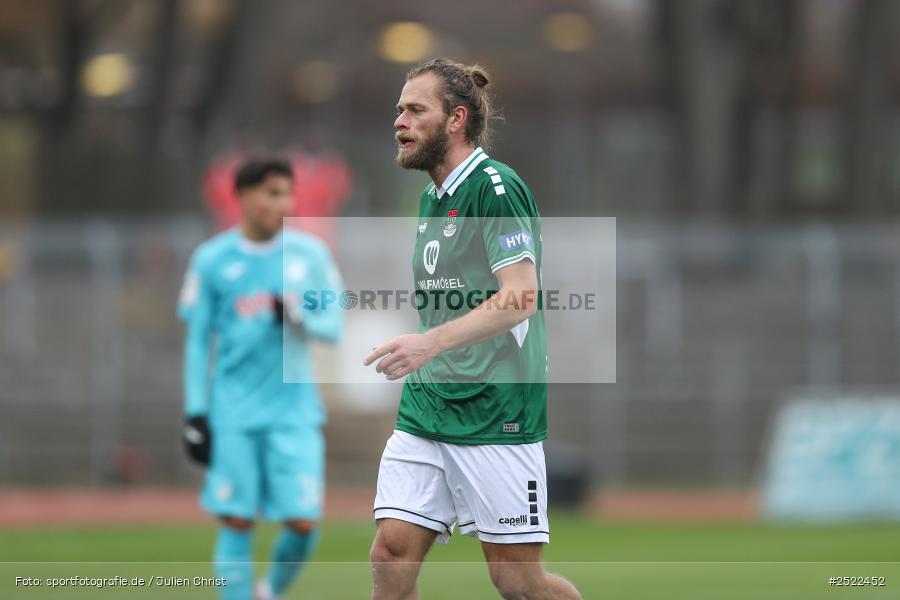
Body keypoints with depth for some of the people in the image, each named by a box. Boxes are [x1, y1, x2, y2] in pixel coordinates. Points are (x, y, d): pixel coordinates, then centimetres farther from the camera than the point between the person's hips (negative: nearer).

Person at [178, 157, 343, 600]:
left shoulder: (309, 254, 3)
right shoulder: (212, 260, 1)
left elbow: (334, 326, 6)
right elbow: (197, 340, 6)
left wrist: (299, 317, -16)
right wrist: (195, 412, 2)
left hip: (293, 409, 1)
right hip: (233, 413, -1)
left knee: (304, 521, -5)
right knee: (236, 521, -3)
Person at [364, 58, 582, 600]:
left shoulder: (495, 186, -11)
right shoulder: (432, 198, 16)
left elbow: (520, 298, -21)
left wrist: (431, 342, -31)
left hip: (494, 412, -8)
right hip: (424, 410, 8)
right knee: (392, 555, -4)